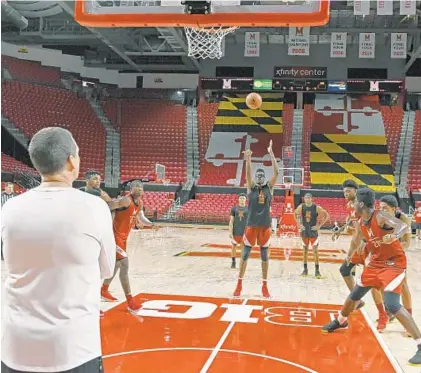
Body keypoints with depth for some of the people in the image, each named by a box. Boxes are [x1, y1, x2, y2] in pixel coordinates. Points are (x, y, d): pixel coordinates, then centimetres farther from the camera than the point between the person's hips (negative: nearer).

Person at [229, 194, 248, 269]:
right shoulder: (234, 208, 4)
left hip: (244, 231, 0)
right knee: (234, 246, 5)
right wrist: (230, 232, -4)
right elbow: (231, 221, 3)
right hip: (235, 231, 1)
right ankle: (233, 262, 17)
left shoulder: (248, 209, 3)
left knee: (243, 247, 2)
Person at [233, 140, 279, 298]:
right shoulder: (251, 188, 1)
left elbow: (276, 173, -8)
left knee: (265, 256, 7)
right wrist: (248, 159, -34)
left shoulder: (269, 188, 4)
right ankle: (239, 284, 13)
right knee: (245, 254, 3)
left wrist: (271, 154, -15)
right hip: (251, 225, -1)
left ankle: (265, 286, 16)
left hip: (265, 226, 1)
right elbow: (248, 174, -16)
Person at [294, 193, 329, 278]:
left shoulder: (316, 207, -12)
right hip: (304, 231, 3)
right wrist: (299, 224, 4)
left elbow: (326, 215, -7)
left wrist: (319, 226, -10)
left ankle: (317, 270, 1)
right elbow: (295, 214, 13)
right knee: (305, 250, 10)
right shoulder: (301, 207, -4)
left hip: (313, 231, -3)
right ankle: (305, 269, 19)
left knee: (315, 250, -4)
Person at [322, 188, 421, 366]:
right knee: (355, 294, 20)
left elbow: (404, 226, -42)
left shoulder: (381, 217, -25)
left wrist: (394, 235, -63)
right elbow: (356, 241, 21)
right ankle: (340, 322, 46)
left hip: (394, 263, -8)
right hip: (376, 263, 8)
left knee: (392, 304, -21)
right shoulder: (360, 223, 0)